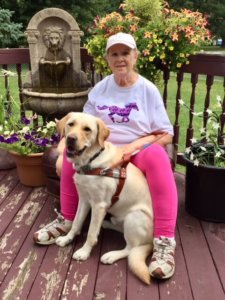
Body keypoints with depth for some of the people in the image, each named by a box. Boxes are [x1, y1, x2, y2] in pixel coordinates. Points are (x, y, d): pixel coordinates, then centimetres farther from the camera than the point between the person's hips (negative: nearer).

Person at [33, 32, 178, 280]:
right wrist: (63, 151, -17)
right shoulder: (100, 89, 4)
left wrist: (135, 145, -22)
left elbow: (166, 135, -7)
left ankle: (164, 241, -33)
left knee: (157, 156, -34)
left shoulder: (148, 90, -4)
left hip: (137, 153, -2)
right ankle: (67, 220, -6)